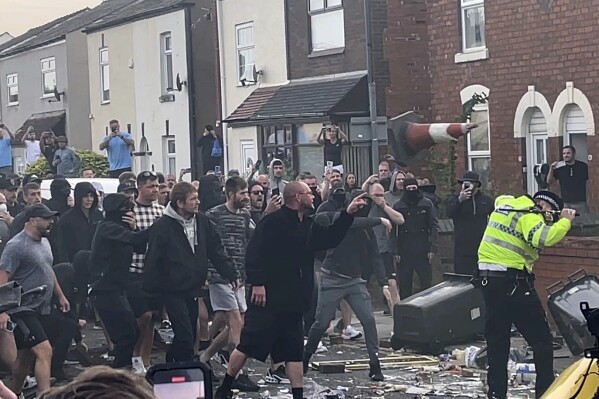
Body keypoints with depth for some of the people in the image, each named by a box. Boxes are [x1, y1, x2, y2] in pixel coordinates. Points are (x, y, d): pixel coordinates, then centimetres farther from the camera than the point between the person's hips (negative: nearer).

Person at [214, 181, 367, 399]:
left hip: (293, 301, 8)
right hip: (267, 298, -8)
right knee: (248, 344, -3)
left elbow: (330, 238, 25)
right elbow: (254, 252, -18)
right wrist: (257, 282, -23)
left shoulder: (308, 226, 15)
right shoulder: (273, 222, -12)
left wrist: (348, 214, 17)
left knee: (294, 350, 8)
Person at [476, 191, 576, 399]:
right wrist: (565, 221, -13)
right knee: (541, 339, 3)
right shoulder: (529, 215, -10)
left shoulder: (504, 204, 14)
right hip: (512, 281, -8)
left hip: (487, 278, 8)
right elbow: (544, 238, -27)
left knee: (496, 339, 13)